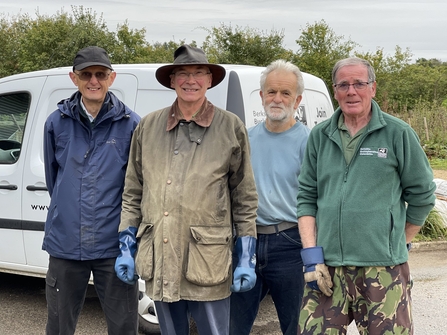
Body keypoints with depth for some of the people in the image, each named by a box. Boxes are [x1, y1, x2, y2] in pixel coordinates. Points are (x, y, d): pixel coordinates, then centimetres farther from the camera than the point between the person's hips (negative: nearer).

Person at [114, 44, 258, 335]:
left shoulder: (231, 127, 0)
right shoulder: (148, 126, 7)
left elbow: (245, 199, 2)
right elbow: (133, 193, 12)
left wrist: (247, 259, -1)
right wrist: (128, 247, 8)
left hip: (208, 264, -3)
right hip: (158, 261, 3)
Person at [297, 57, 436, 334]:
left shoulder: (398, 134, 0)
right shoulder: (320, 136, 9)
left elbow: (422, 195, 6)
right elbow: (307, 197, 9)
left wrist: (398, 243, 7)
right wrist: (311, 254, 1)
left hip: (383, 270, -2)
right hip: (327, 268, 2)